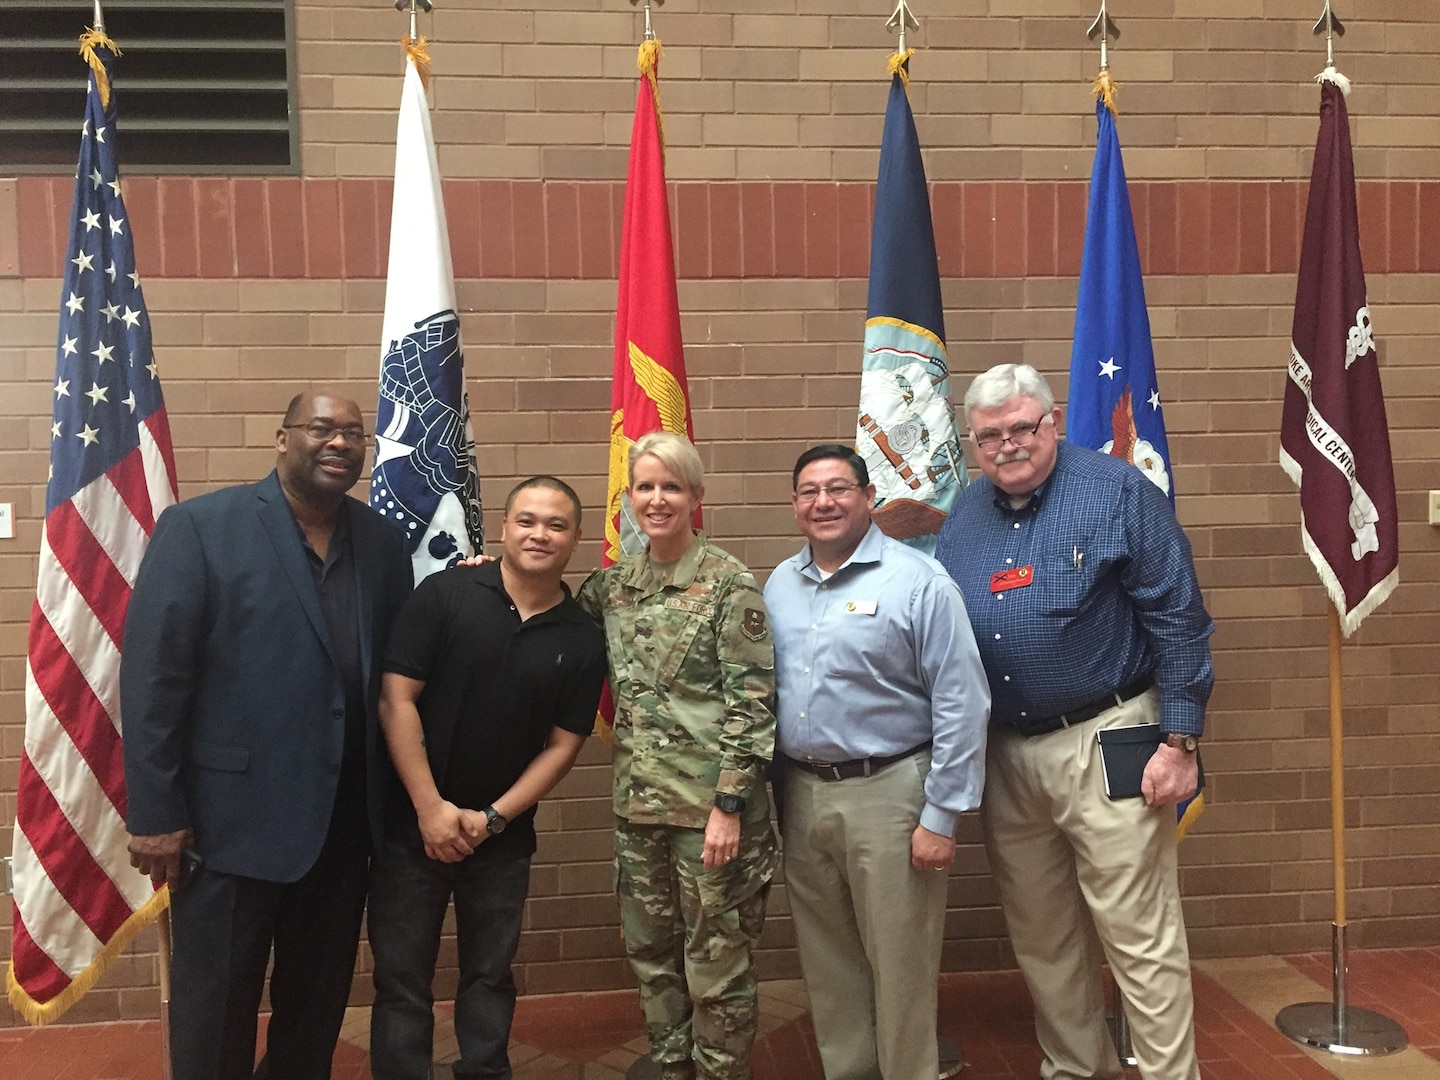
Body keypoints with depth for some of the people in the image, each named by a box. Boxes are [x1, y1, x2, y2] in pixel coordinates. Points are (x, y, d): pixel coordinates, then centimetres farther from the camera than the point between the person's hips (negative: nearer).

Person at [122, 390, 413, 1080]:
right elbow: (152, 675, -11)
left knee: (318, 1002, 19)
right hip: (233, 815, -4)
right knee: (216, 1009, 13)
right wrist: (154, 813, -12)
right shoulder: (199, 526, -9)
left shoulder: (381, 541, 5)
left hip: (343, 819, 4)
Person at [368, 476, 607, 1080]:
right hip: (412, 826, -2)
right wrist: (430, 808, -13)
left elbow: (562, 745, 0)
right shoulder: (443, 594, -8)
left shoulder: (583, 640, -1)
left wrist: (492, 819, -9)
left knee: (489, 978, 17)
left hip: (503, 840, 2)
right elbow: (395, 700, -10)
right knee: (401, 982, 9)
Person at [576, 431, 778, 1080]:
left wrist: (729, 805, -17)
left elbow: (753, 704, -12)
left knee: (716, 960, 6)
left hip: (710, 801, -5)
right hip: (639, 803, 6)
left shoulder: (729, 584, -9)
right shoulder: (614, 585, 7)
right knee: (650, 954, 17)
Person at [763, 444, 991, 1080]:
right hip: (799, 794, 5)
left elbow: (961, 705, -12)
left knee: (899, 964, 7)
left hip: (887, 794, -5)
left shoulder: (918, 581, -10)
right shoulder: (778, 585, 7)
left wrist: (941, 816, -13)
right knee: (827, 963, 18)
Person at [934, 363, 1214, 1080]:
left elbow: (1178, 619, -8)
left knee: (1140, 938, 0)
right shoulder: (963, 517, 8)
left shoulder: (1118, 491, -7)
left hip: (1105, 746, -5)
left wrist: (1180, 742, -11)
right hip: (1003, 754, 6)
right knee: (1040, 938, 17)